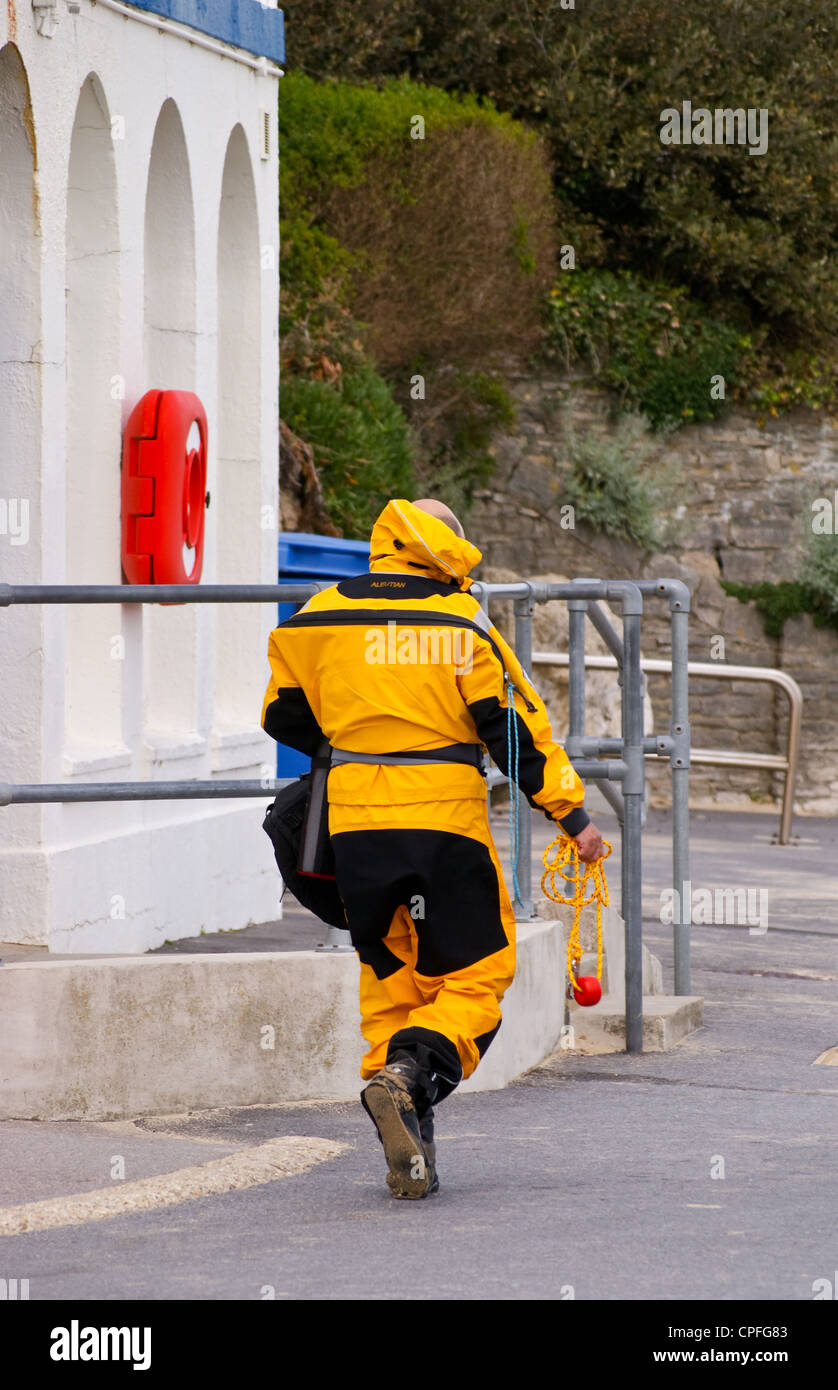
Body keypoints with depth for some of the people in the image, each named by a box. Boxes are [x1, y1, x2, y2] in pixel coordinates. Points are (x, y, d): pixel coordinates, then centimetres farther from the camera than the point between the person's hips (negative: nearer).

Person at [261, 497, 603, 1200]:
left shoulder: (322, 616, 6)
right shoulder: (463, 623, -3)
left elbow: (284, 717, 16)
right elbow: (516, 724, -4)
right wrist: (571, 812, 2)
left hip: (357, 825, 3)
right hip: (447, 823, -3)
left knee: (390, 975, 14)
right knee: (477, 971, 8)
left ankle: (411, 1160, 5)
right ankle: (411, 1074, -20)